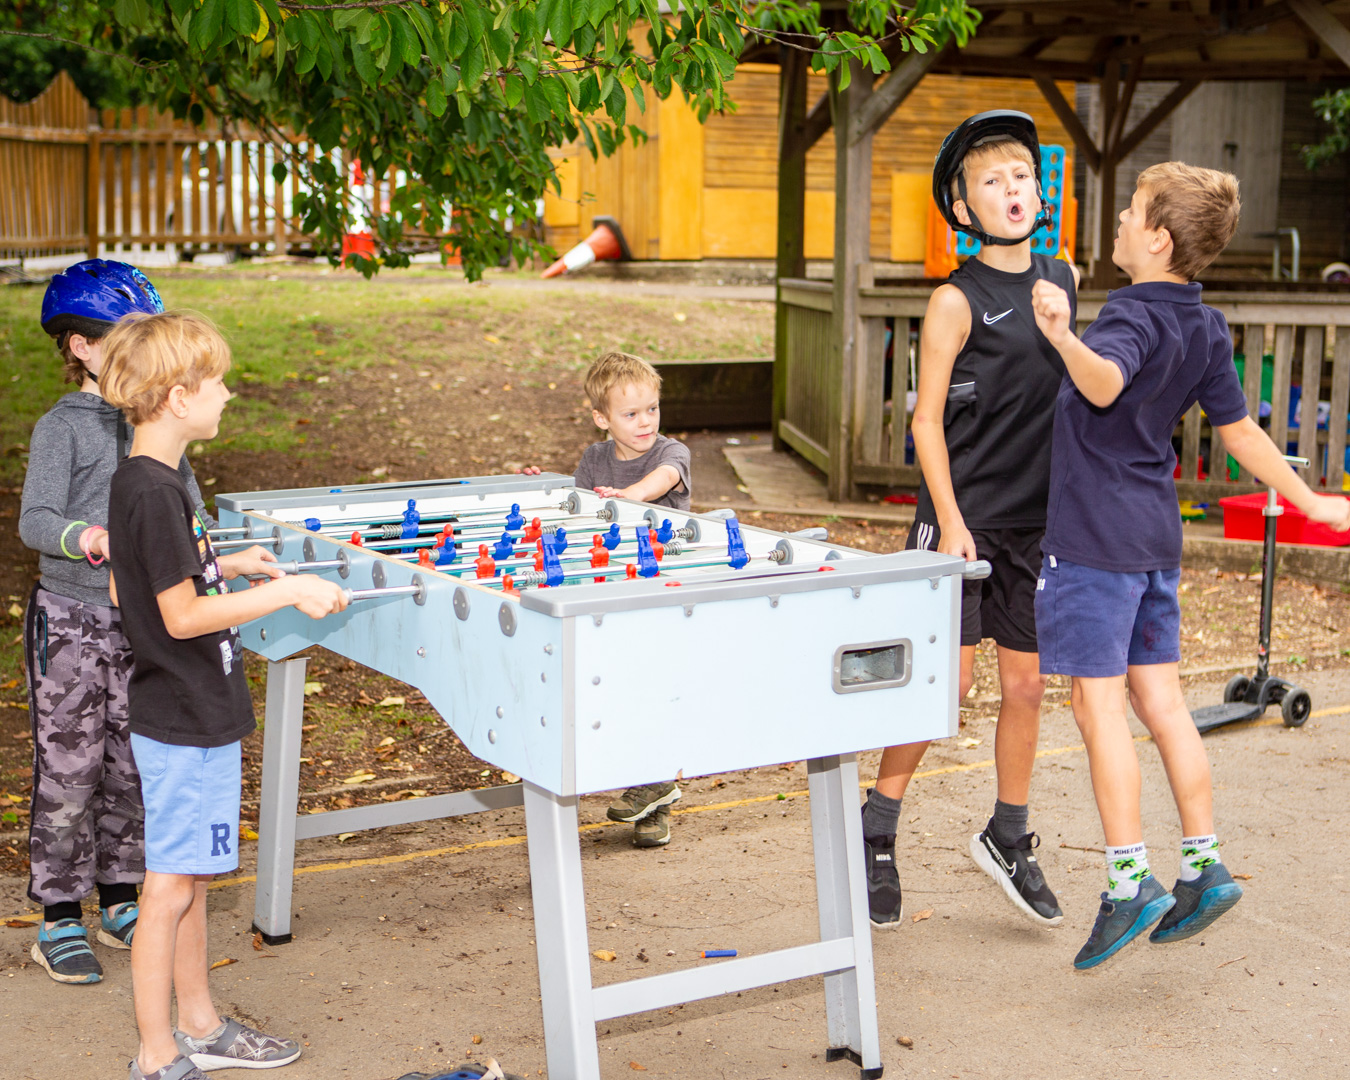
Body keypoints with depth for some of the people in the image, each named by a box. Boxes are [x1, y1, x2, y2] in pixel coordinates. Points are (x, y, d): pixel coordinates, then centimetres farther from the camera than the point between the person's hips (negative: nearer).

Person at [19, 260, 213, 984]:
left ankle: (119, 902, 25)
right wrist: (83, 536, -34)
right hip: (72, 619, -5)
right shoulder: (63, 428, -8)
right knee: (69, 769, 0)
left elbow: (185, 497, 16)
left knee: (133, 763, 11)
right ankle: (59, 920, 12)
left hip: (143, 618, 5)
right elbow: (34, 522, -15)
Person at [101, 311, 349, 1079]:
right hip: (185, 725, -10)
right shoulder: (155, 492, -22)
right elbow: (183, 617, -23)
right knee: (171, 887, -1)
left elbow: (143, 587, 17)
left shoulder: (141, 481, 9)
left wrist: (224, 567, 16)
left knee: (192, 879, 19)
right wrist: (289, 591, -21)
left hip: (190, 718, 10)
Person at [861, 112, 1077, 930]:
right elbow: (927, 419, -8)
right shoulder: (957, 301, -8)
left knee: (1027, 685, 11)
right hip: (964, 521, -5)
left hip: (1040, 523, 5)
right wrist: (951, 522, -15)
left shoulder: (1066, 280, 8)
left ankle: (1009, 840, 27)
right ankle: (875, 834, 12)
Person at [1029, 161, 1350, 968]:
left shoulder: (1133, 319, -16)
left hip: (1096, 538, -8)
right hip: (1156, 537, 8)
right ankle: (1205, 865, 16)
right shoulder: (1205, 328, 10)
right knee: (1161, 703, 12)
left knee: (1099, 704, -3)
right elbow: (1240, 429, 16)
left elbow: (1105, 384, -38)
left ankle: (1129, 881, -1)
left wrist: (1064, 337, -57)